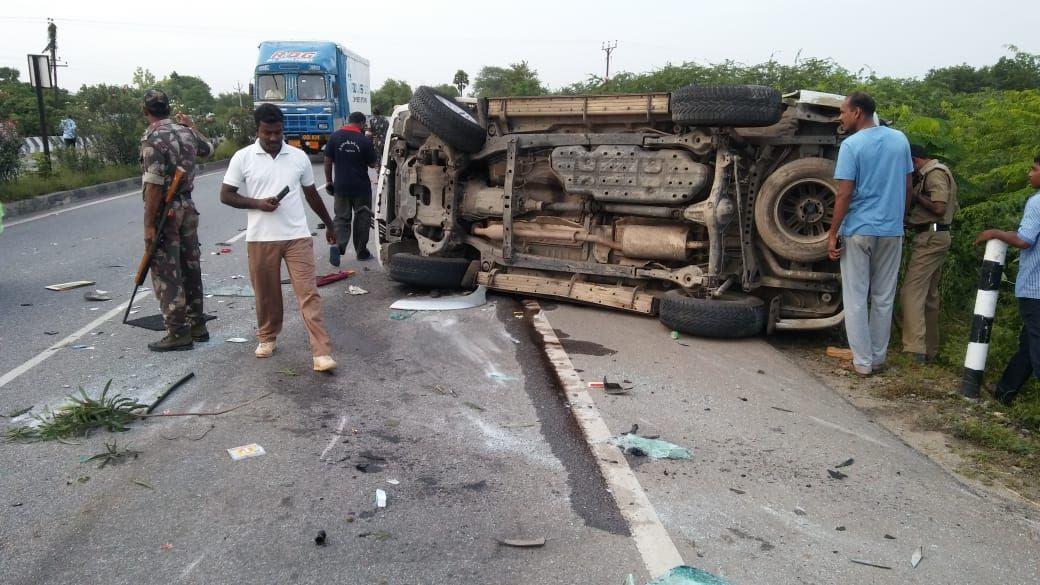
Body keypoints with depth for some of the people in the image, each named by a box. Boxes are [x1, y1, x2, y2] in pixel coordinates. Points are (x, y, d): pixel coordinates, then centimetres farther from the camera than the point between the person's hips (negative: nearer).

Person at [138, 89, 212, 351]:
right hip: (187, 206, 7)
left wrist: (149, 224, -18)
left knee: (167, 274, -1)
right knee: (190, 268, 14)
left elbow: (154, 185, -21)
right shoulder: (186, 131, 6)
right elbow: (207, 149, 28)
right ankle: (196, 325, 23)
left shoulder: (154, 137, -16)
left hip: (164, 211, -7)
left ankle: (178, 333, 2)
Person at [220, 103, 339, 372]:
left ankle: (322, 352, -9)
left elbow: (312, 194, 16)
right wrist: (258, 203, -14)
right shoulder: (243, 158, -1)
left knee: (308, 293, -6)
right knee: (266, 293, 12)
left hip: (297, 236, 0)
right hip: (260, 238, 0)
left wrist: (329, 225, 22)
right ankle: (267, 337, 35)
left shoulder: (299, 157, 5)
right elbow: (226, 195, 2)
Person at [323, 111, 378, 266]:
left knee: (341, 217, 10)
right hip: (361, 187, -2)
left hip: (341, 186, 2)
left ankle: (338, 245, -13)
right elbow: (372, 164, -3)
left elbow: (328, 161, 1)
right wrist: (377, 162, 20)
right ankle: (361, 251, 19)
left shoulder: (334, 136, -2)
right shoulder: (364, 140, -10)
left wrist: (329, 181, 10)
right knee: (362, 218, 12)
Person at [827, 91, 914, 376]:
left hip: (858, 231, -5)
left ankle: (863, 361, 6)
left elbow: (844, 194, -14)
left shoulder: (851, 145, -11)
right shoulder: (899, 139, 6)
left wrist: (832, 233, -9)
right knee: (884, 298, 12)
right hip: (892, 230, 5)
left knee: (856, 299, 4)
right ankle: (879, 358, 19)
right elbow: (908, 187, 11)